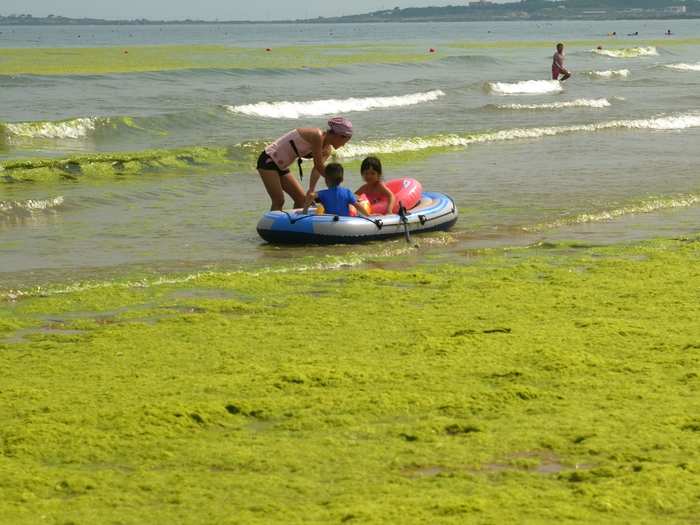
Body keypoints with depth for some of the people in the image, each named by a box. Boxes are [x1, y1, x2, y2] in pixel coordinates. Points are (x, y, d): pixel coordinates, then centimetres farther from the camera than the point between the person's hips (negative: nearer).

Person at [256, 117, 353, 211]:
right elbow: (319, 166, -22)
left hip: (281, 167, 10)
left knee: (302, 199, 8)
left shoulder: (327, 150, 3)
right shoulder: (317, 136, -25)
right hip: (269, 160, -10)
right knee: (279, 201, -16)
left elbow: (317, 169, -5)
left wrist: (311, 190, -19)